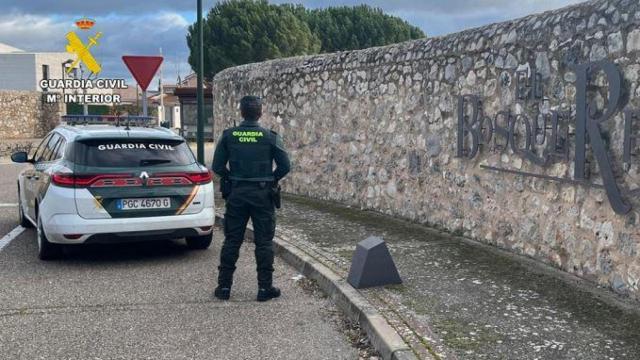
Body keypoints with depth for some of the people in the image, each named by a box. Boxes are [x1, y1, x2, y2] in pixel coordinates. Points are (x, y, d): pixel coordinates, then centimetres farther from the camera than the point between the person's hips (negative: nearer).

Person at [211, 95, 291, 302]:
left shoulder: (228, 136, -2)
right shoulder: (270, 137, -7)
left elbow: (217, 166, -2)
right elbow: (285, 166, -7)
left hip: (236, 194, 2)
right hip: (262, 194, -2)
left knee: (232, 241, 9)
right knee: (264, 242, 6)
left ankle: (224, 286, 14)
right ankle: (265, 287, 9)